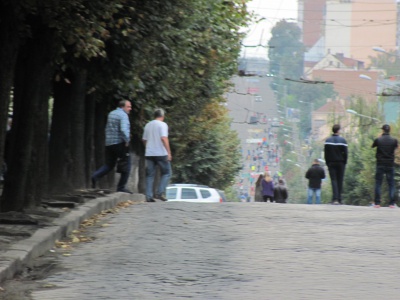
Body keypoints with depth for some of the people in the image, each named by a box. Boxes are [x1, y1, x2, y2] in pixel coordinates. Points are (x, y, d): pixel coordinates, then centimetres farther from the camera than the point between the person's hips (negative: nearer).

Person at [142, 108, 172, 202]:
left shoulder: (148, 125, 13)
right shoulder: (162, 125, -5)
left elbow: (144, 140, 20)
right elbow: (164, 138, -17)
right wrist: (169, 152, -17)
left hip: (149, 154, 5)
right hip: (161, 153, -5)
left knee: (150, 175, 7)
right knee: (166, 173, 6)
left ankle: (149, 196, 0)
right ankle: (159, 193, -8)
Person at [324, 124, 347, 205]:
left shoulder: (328, 140, 1)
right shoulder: (342, 140, -5)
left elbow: (325, 153, 2)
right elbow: (345, 153, -5)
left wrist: (328, 163, 9)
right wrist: (344, 162, 5)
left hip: (331, 163, 1)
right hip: (340, 163, -1)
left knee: (333, 180, -2)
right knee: (340, 181, 6)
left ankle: (335, 198, -17)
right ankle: (339, 199, 6)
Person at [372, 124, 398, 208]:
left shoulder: (378, 140, -7)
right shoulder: (394, 140, -4)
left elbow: (373, 146, 13)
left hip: (380, 165, -1)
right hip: (390, 165, 1)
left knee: (378, 184, 4)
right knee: (391, 184, 5)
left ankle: (377, 203, -1)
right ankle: (392, 203, -1)